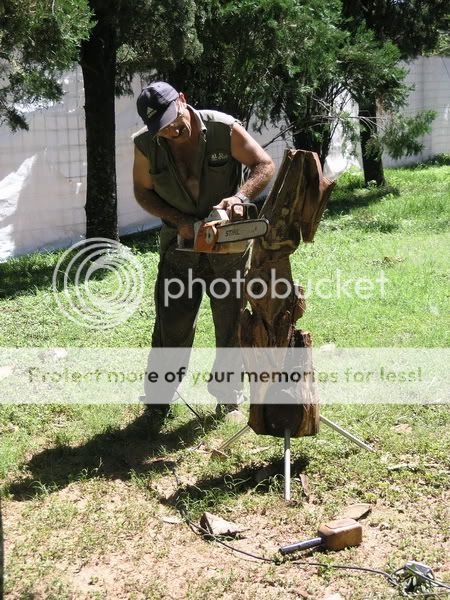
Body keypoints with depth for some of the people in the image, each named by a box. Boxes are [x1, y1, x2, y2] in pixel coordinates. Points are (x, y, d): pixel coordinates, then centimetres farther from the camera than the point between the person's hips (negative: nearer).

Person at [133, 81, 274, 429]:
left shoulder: (225, 129, -16)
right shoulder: (146, 145, -10)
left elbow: (264, 166, -11)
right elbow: (144, 192, 2)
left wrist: (240, 196, -30)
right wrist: (179, 220, -14)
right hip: (181, 244, 1)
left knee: (232, 321, 10)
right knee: (172, 323, 3)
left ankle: (227, 390, 29)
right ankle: (158, 397, 17)